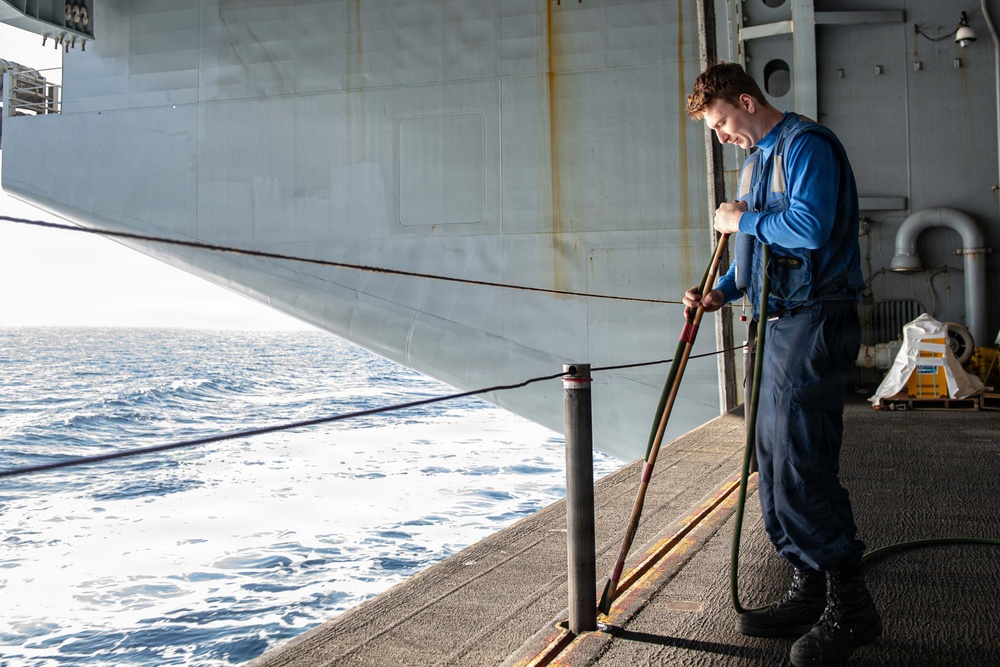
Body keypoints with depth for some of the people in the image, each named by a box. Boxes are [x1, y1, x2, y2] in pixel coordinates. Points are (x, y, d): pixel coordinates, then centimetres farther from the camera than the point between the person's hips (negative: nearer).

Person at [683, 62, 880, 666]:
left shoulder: (807, 144, -10)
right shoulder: (756, 160, 21)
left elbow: (810, 227, -25)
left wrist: (743, 219, -10)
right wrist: (721, 292, 9)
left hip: (816, 322, -10)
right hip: (780, 323, 10)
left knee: (800, 466, -12)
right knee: (774, 462, 10)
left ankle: (851, 608, -1)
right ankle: (811, 593, 19)